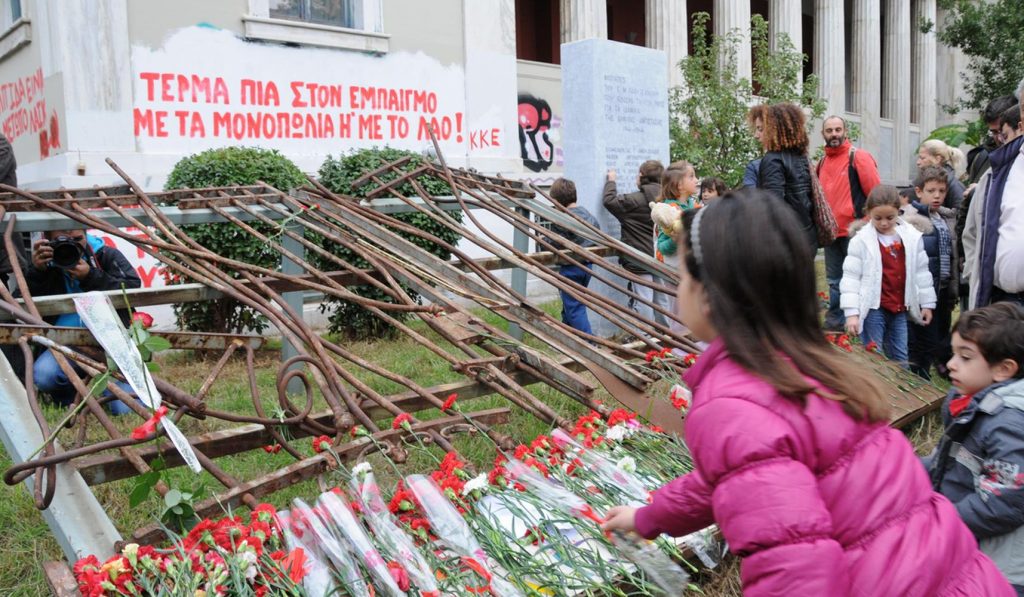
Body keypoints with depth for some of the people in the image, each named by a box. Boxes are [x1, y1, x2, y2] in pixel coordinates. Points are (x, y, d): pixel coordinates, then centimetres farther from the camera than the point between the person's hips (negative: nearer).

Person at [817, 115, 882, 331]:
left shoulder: (859, 157, -5)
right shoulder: (822, 162, 13)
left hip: (854, 231, -6)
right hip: (830, 232, 6)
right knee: (834, 280, 13)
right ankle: (835, 320, 22)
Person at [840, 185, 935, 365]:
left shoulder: (912, 236, 3)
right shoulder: (861, 240, -9)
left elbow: (921, 272, 11)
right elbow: (850, 277, -9)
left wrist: (927, 303, 13)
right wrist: (851, 312, -14)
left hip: (900, 308, 4)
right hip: (873, 309, -4)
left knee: (900, 358, 13)